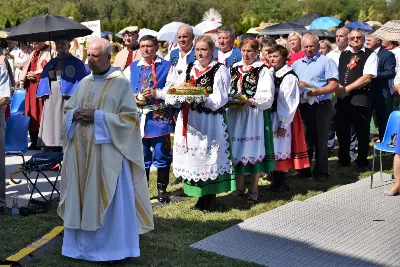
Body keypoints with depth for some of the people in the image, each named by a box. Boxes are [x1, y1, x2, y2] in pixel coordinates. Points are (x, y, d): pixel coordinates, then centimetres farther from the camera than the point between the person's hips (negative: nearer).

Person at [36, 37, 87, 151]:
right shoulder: (51, 63, 20)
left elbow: (81, 82, -3)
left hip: (67, 99, -5)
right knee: (51, 125, 2)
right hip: (51, 99, 5)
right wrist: (49, 76, 0)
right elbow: (43, 80, 19)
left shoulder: (76, 63, 4)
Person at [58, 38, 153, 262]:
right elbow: (67, 110, 19)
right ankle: (83, 243, 22)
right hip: (81, 150, 6)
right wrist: (75, 115, -6)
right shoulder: (84, 83, 13)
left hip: (106, 152, -6)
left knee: (108, 199, -1)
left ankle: (112, 247, 10)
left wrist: (97, 116, -17)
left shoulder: (121, 83, -5)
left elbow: (129, 117, -11)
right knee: (82, 197, 11)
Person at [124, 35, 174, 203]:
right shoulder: (132, 68, 13)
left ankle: (162, 189, 15)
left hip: (159, 118, -3)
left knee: (161, 155, 1)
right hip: (138, 116, 3)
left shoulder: (166, 66, 2)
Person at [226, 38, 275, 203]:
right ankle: (240, 186, 22)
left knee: (254, 149, 0)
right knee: (237, 149, 8)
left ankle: (254, 190, 11)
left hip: (254, 116, -5)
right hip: (234, 114, 5)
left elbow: (267, 96, -11)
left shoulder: (263, 71, -3)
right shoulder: (233, 69, 13)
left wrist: (251, 101, -24)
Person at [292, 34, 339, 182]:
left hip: (321, 105, -5)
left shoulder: (326, 62, -2)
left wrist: (318, 91, -23)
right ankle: (304, 169, 19)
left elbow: (334, 84, -10)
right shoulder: (297, 64, 16)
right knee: (305, 138, 11)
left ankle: (321, 171, 9)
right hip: (303, 106, 5)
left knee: (320, 140, 1)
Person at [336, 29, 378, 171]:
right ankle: (343, 160, 26)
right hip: (342, 98, 5)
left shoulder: (370, 55, -2)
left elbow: (367, 78, -12)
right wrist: (338, 88, -2)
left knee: (362, 133, 3)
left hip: (360, 99, -5)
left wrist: (346, 89, -14)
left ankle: (362, 162, 18)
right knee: (341, 131, 11)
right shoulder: (342, 54, 14)